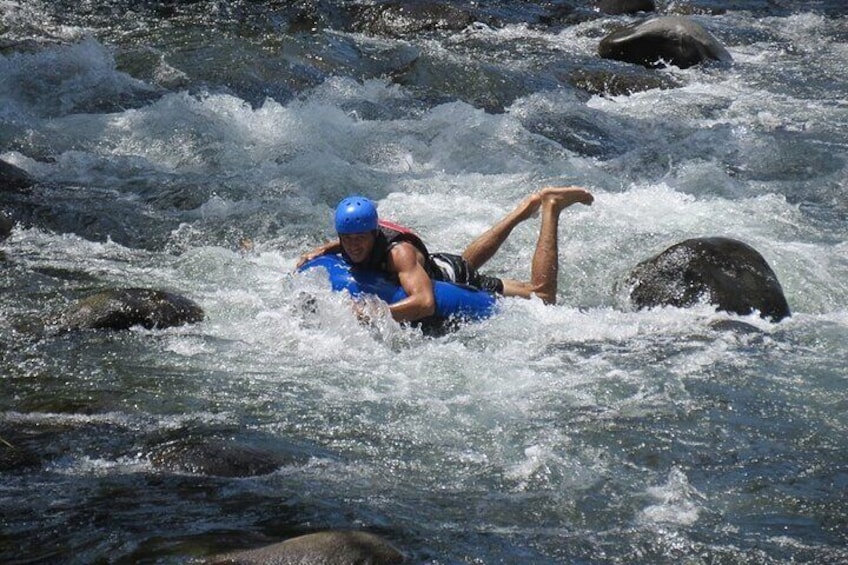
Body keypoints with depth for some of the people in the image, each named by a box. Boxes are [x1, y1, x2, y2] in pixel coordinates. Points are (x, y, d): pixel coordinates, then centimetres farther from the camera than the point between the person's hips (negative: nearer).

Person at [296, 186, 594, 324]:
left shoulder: (399, 252, -43)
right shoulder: (352, 243, -23)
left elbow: (425, 303, -55)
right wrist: (320, 251, -15)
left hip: (454, 279, -7)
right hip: (435, 263, 7)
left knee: (542, 295, 1)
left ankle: (550, 207, 12)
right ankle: (524, 209, 49)